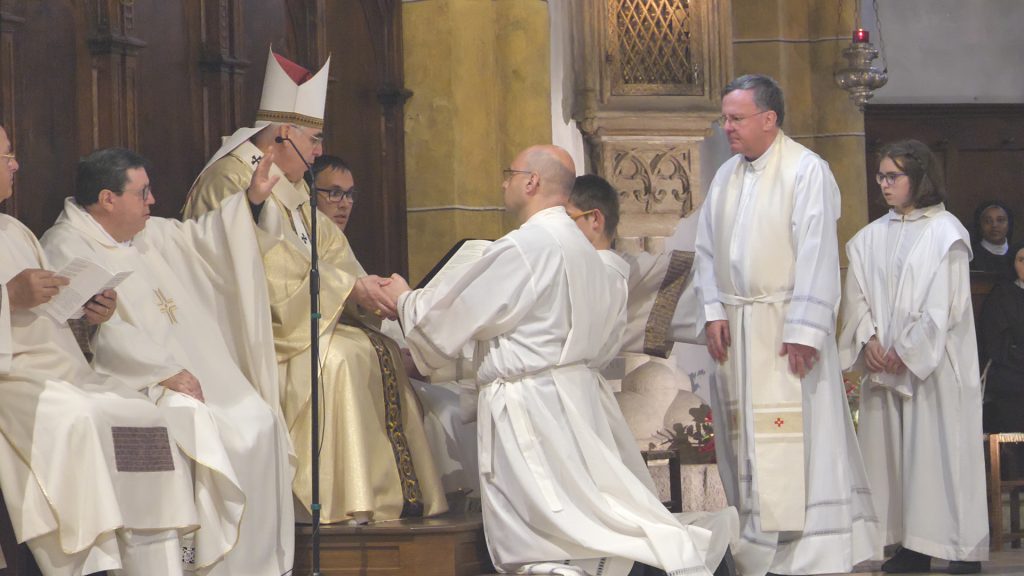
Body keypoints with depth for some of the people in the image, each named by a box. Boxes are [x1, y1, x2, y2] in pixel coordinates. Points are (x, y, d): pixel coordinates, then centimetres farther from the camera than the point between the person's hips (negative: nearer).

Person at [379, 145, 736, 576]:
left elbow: (448, 313, -11)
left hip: (528, 404, -9)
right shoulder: (580, 246, 14)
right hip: (573, 390, 9)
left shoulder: (522, 246, -16)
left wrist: (404, 299, 11)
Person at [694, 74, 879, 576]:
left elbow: (817, 255, -13)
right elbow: (707, 249, 15)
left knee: (797, 437, -9)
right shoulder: (726, 176, 13)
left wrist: (803, 329, -18)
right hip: (736, 326, 7)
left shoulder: (807, 171, -8)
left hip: (785, 324, -6)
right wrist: (713, 311, 2)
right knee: (745, 435, 6)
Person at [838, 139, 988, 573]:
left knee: (939, 449, -6)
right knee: (893, 451, 3)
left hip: (934, 361, -5)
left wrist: (907, 350, -12)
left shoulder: (945, 232, -4)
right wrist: (869, 339, -7)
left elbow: (944, 305, -10)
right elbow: (857, 295, 10)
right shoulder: (871, 237, 12)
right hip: (884, 361, 5)